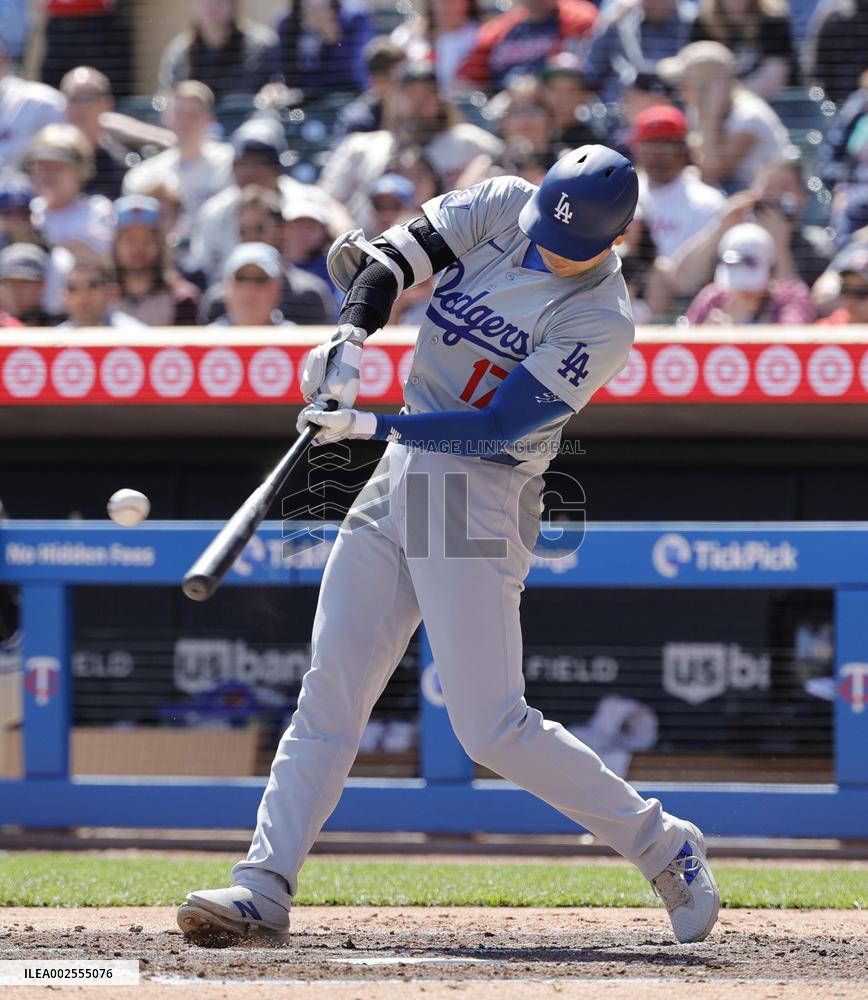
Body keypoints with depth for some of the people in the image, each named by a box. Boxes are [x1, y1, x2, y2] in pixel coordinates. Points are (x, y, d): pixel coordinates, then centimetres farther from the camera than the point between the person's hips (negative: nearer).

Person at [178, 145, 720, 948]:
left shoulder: (602, 322, -15)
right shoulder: (501, 206, 2)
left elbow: (497, 427, -19)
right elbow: (399, 254, -4)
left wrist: (370, 425, -24)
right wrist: (352, 336, -22)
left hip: (482, 497, -6)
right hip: (402, 471, 6)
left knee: (492, 728, -10)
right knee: (329, 693, 0)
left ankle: (665, 847, 5)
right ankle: (264, 887, -1)